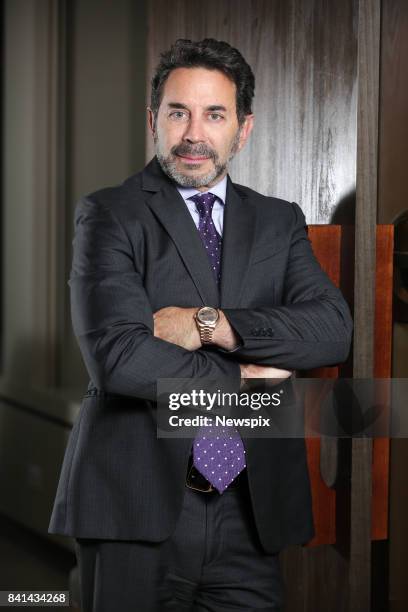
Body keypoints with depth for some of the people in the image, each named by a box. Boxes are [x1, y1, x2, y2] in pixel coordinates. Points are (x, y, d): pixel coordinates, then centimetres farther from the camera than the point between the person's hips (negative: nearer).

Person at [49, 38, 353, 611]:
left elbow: (334, 328, -4)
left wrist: (210, 323, -14)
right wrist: (240, 377, -6)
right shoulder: (109, 215, 0)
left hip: (250, 509, 3)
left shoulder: (279, 222, 13)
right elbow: (118, 358, -14)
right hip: (139, 504, -3)